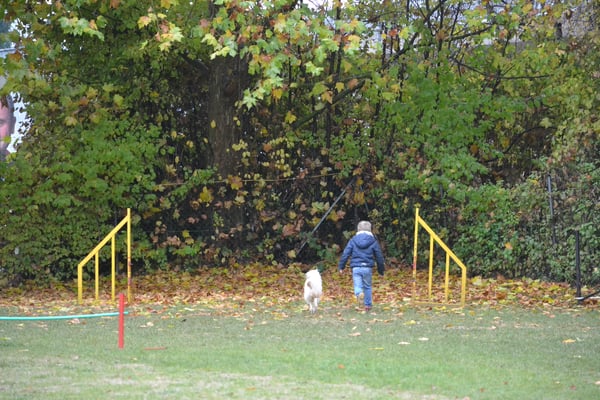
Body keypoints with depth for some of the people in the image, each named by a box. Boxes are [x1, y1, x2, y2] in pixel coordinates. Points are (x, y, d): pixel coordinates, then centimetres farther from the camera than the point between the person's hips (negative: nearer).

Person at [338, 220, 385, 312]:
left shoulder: (353, 240, 4)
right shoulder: (373, 241, 3)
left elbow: (345, 254, 1)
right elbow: (379, 256, 8)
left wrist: (341, 266, 8)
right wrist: (381, 270, 18)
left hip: (356, 267, 0)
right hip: (368, 268, 0)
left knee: (357, 285, 1)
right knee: (367, 286, 14)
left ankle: (359, 293, -33)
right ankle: (368, 305, 17)